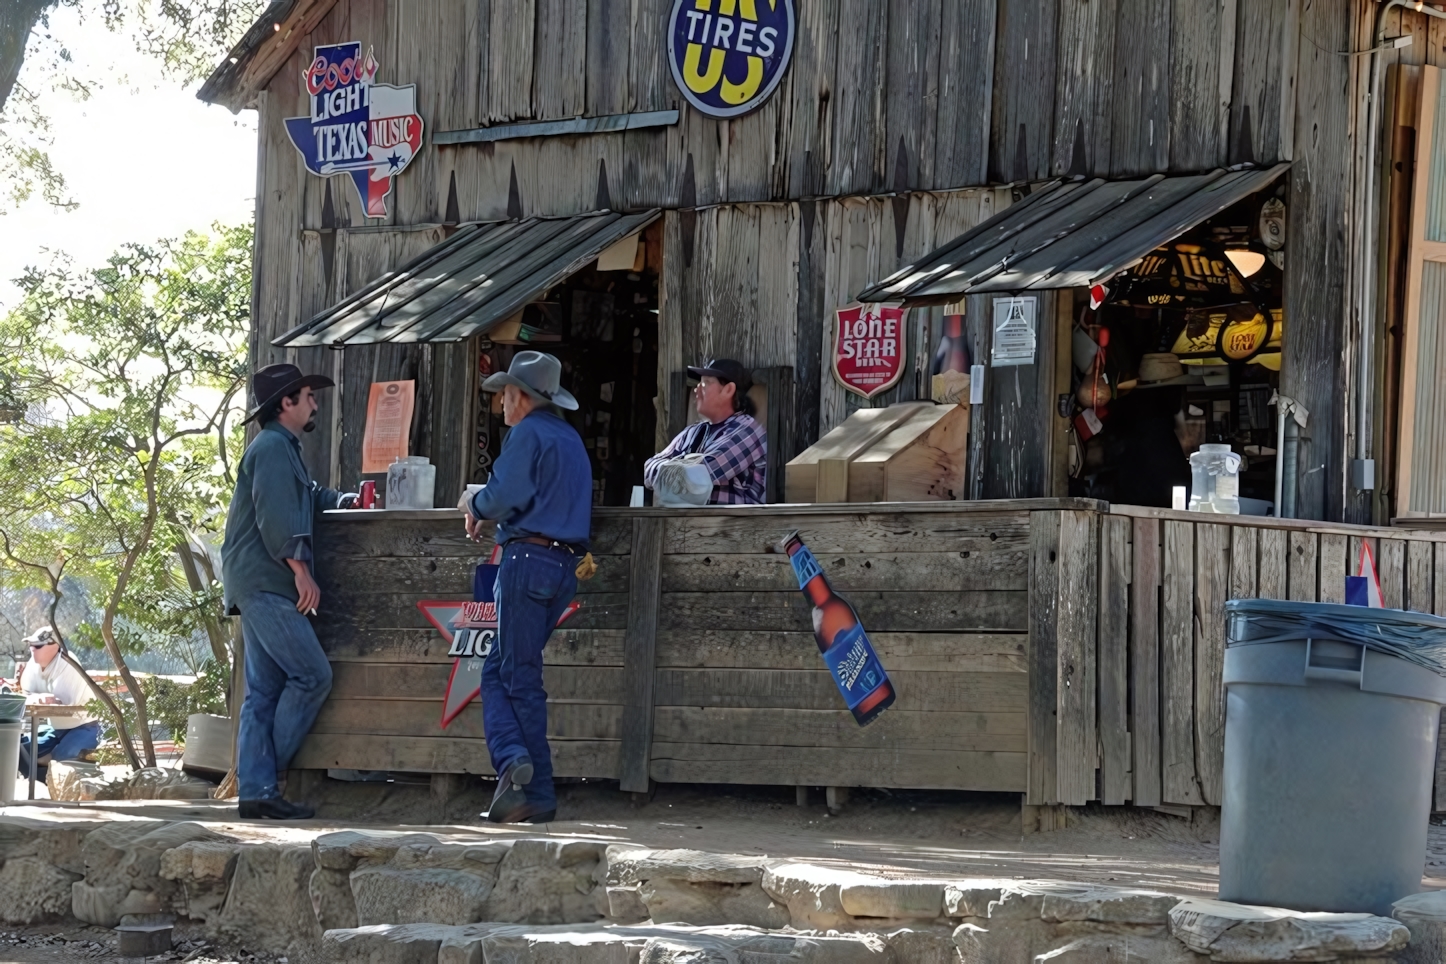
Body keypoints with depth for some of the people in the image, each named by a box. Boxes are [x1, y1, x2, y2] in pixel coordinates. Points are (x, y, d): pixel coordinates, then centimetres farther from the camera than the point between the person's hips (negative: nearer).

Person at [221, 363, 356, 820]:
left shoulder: (284, 449, 25)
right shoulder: (272, 447, -9)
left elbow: (311, 497, 35)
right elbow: (274, 516, -18)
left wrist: (346, 501, 19)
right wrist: (301, 571, -19)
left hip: (264, 588, 11)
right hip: (265, 582, -11)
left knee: (265, 689, 5)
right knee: (312, 675, -12)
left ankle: (256, 789, 1)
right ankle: (267, 774, -7)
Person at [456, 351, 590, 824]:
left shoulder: (527, 434, -6)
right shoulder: (571, 438, 21)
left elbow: (503, 498, -16)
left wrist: (473, 502, 5)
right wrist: (487, 508, 21)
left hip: (530, 559, -8)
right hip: (565, 565, 8)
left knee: (521, 677, -5)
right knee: (497, 670, 11)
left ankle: (539, 797, -13)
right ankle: (515, 759, -4)